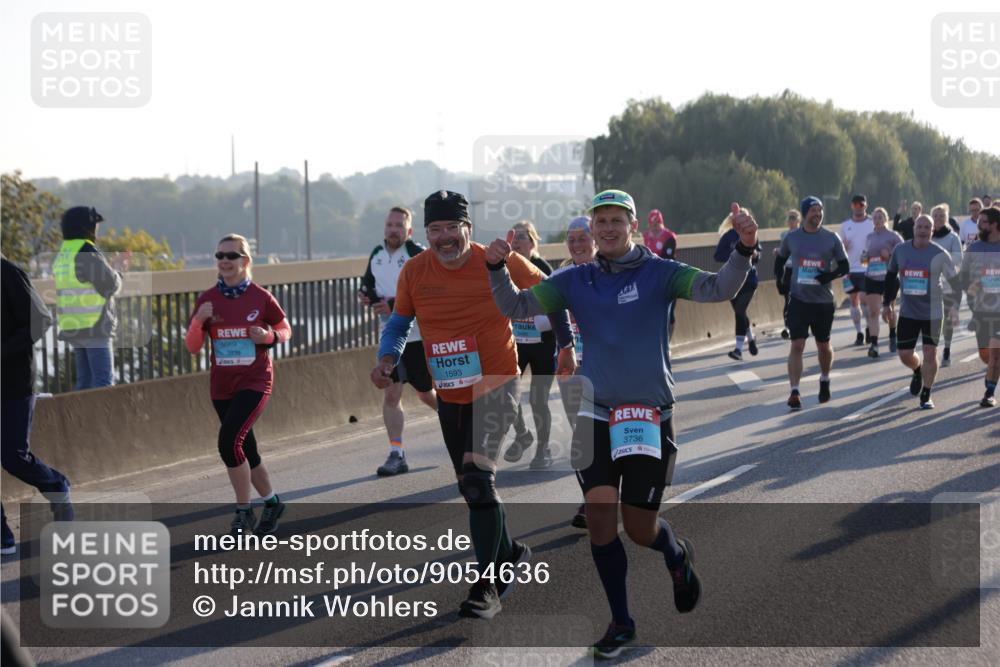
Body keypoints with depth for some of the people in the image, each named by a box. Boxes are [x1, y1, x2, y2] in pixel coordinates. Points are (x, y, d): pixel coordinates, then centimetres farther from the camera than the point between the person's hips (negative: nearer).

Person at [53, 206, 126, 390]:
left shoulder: (63, 255, 14)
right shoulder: (88, 254, -14)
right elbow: (111, 285, -11)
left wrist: (114, 267, 23)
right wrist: (117, 271, 10)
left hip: (72, 327, 9)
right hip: (94, 327, -9)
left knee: (84, 380, 11)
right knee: (103, 380, -8)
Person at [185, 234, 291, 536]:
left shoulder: (261, 298, -6)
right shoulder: (207, 299, 1)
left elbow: (285, 330, 7)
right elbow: (192, 347, 2)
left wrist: (269, 336, -14)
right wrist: (198, 322, -17)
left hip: (254, 382, -4)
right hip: (222, 386, 5)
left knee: (229, 441, -21)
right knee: (246, 451, 13)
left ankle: (244, 511, -6)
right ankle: (272, 502, 35)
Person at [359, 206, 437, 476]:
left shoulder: (418, 256, -14)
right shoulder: (377, 254, 6)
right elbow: (368, 283, 21)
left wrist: (394, 305, -25)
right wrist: (367, 295, -3)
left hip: (419, 335, -5)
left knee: (426, 394, 7)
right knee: (390, 394, -1)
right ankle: (396, 454, 3)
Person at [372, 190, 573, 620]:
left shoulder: (499, 263, -12)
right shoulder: (414, 273, -5)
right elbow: (399, 323, 7)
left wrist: (565, 343, 3)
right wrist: (387, 359, -12)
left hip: (496, 385, -5)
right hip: (449, 394, 5)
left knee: (478, 475, -22)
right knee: (471, 484, 15)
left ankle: (487, 587, -18)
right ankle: (510, 553, 41)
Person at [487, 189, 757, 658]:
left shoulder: (658, 273, -4)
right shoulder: (575, 281, 4)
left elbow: (718, 289, -17)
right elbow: (517, 307, 1)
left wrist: (744, 251, -34)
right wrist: (497, 270, -17)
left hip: (651, 414, -2)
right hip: (597, 414, 2)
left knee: (639, 528, 1)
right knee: (600, 518, -5)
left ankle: (678, 558, 38)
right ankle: (621, 622, 12)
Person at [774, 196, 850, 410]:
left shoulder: (831, 238, 1)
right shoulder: (791, 238, 2)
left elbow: (844, 266, 4)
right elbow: (780, 260, 19)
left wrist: (830, 275, -16)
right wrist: (781, 278, 4)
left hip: (823, 301, 1)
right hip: (798, 300, -1)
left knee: (824, 345, 14)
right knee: (797, 345, -11)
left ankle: (825, 380, 40)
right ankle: (794, 392, -12)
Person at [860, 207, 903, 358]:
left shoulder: (893, 236, -3)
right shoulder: (869, 237, 11)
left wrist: (890, 255, -19)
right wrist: (864, 259, -1)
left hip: (889, 277, -3)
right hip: (871, 278, 3)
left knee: (889, 310, 12)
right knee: (873, 312, -8)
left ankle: (893, 338, 37)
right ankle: (873, 344, -14)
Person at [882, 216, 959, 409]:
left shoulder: (940, 254, -8)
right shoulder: (900, 250, 1)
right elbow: (890, 276, 13)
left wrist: (954, 306, -11)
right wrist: (886, 303, 11)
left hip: (932, 313, -3)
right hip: (908, 312, 3)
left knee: (930, 353, -4)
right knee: (905, 354, 4)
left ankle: (926, 396, 8)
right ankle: (918, 371, 39)